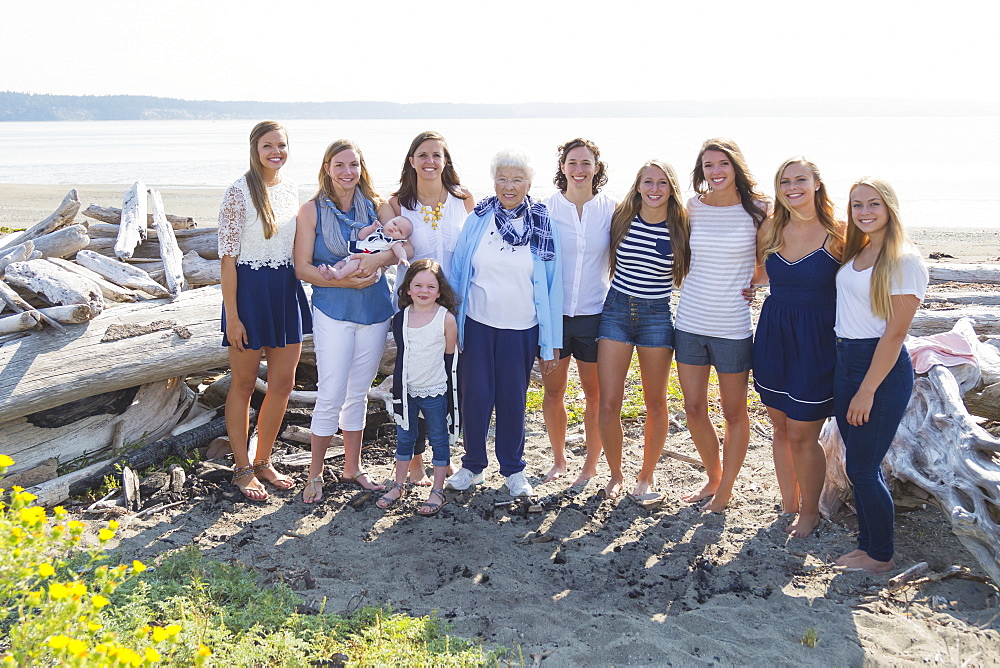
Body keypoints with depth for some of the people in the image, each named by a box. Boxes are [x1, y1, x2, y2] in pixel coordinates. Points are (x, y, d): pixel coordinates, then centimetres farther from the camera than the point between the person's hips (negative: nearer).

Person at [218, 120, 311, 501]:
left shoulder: (291, 191, 9)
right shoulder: (239, 193, -11)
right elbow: (228, 257, -13)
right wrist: (232, 316, -16)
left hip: (287, 291, 6)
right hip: (249, 289, -6)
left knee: (283, 383, 10)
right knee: (244, 383, 7)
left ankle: (263, 462, 26)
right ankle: (242, 469, 20)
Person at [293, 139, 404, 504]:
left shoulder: (376, 206, 4)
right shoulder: (312, 210, -3)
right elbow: (302, 267, -6)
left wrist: (378, 258, -28)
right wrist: (344, 281, -17)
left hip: (375, 310, 3)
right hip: (333, 312, -3)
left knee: (358, 393, 12)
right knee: (331, 395, -5)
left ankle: (353, 466, 27)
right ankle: (315, 472, 12)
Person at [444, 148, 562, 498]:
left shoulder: (542, 226, -3)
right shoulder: (477, 220, -1)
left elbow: (551, 285, -1)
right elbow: (458, 272, 5)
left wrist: (551, 343, -2)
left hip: (520, 329, -1)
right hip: (477, 324, 1)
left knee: (512, 399, 8)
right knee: (474, 396, 4)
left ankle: (513, 469, 27)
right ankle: (473, 465, 24)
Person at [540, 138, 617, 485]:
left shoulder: (611, 209, 0)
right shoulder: (546, 208, -1)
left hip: (594, 314, 0)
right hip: (553, 313, 0)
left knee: (595, 393, 8)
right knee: (552, 391, 9)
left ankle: (592, 464, 24)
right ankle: (558, 459, 29)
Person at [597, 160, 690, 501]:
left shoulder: (681, 227, -5)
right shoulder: (620, 219, -3)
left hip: (657, 316, 0)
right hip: (616, 310, 1)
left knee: (656, 403, 10)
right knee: (609, 404, -2)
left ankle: (647, 476, 28)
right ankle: (615, 475, 19)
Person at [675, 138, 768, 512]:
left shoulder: (757, 209, -5)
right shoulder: (694, 206, 3)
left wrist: (754, 284, -6)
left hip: (733, 327, -3)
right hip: (690, 322, 3)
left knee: (734, 412, 8)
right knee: (694, 409, 10)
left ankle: (725, 491, 23)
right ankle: (713, 478, 31)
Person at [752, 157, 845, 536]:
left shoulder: (838, 234, -9)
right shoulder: (771, 229, 4)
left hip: (816, 342, -4)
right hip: (773, 336, 5)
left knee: (802, 436, 2)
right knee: (780, 429, 14)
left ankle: (809, 512, 24)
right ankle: (788, 505, 31)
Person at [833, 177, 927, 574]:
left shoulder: (904, 261, -13)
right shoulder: (855, 252, 10)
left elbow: (895, 333, -16)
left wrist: (867, 391, -17)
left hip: (883, 368, -7)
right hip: (845, 362, 7)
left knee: (862, 468, 0)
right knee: (860, 466, 14)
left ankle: (881, 557, 17)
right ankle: (867, 545, 27)